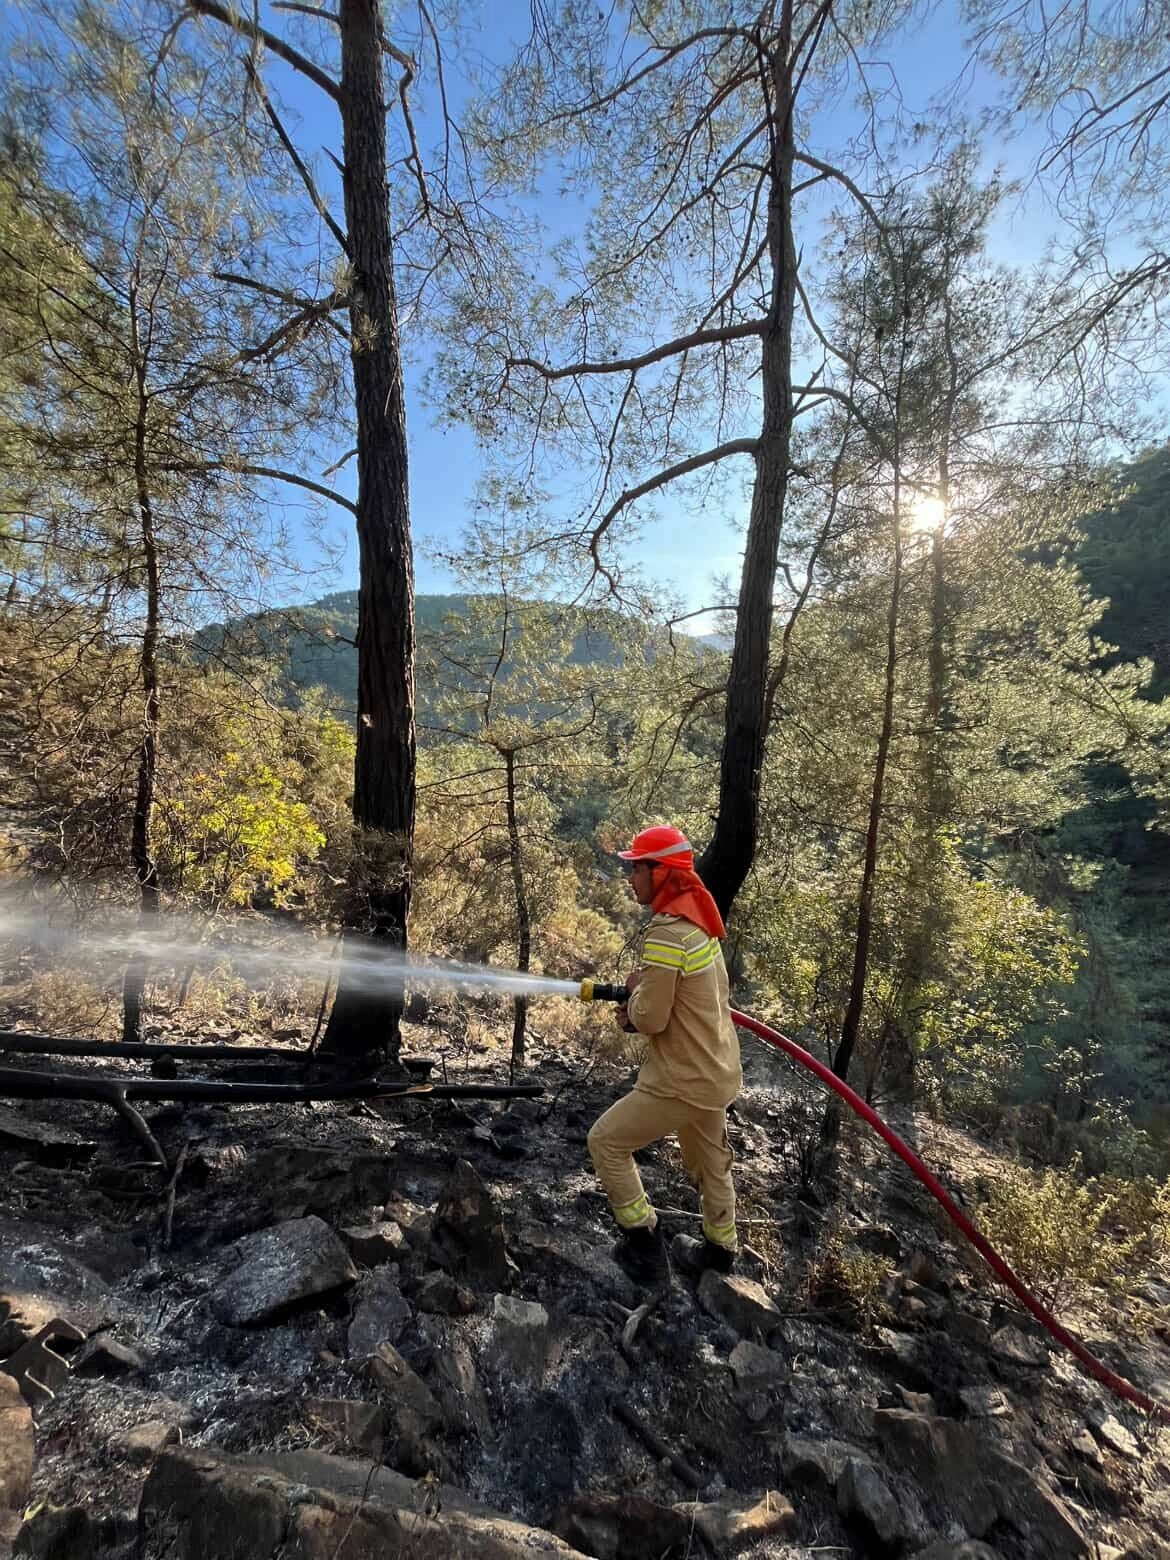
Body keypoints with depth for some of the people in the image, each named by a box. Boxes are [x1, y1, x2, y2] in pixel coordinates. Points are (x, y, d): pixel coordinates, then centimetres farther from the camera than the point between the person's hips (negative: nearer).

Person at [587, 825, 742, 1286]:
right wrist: (642, 1005, 3)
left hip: (684, 1081, -9)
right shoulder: (698, 922, 2)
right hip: (717, 1071, 9)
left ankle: (645, 1246, 20)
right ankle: (719, 1248, 49)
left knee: (606, 1141, 8)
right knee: (709, 1159, 28)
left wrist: (636, 991, -3)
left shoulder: (666, 934, -27)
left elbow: (650, 1019, -23)